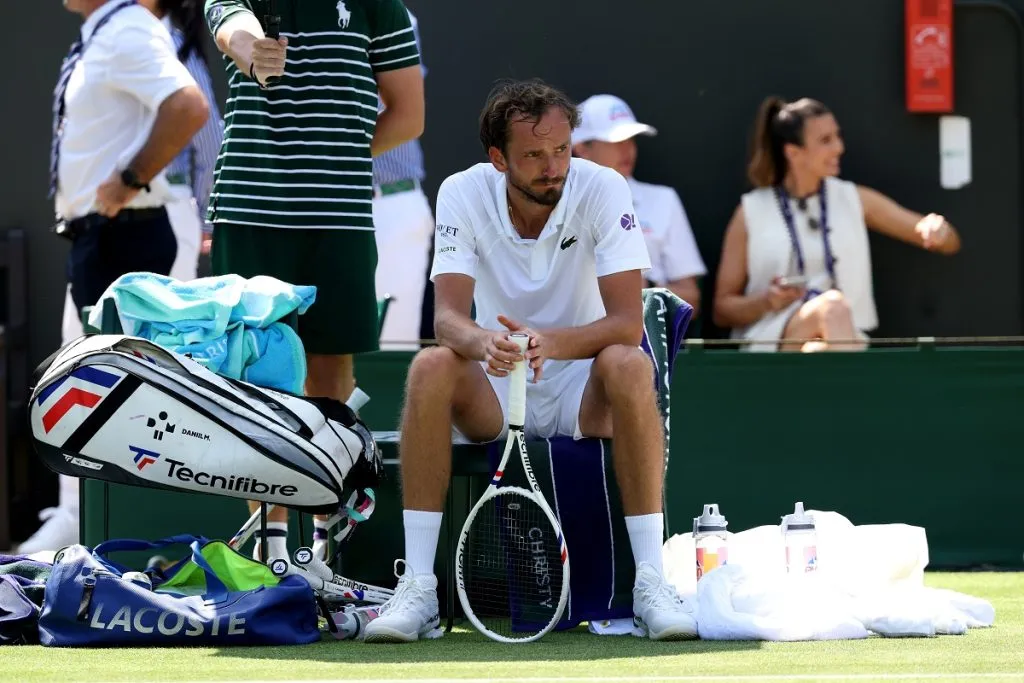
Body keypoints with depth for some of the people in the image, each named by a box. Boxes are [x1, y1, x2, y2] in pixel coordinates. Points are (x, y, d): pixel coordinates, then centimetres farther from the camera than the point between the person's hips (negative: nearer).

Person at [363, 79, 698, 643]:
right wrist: (483, 342, -44)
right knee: (430, 367, -30)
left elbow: (627, 322, -21)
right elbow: (448, 316, -19)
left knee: (628, 365, -34)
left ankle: (650, 580, -30)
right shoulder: (464, 194, -10)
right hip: (493, 393, 1)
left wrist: (551, 342, -41)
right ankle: (417, 585, -28)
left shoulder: (602, 189, -14)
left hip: (582, 396, -1)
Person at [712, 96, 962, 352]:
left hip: (842, 338, 2)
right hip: (772, 338, -2)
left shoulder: (854, 200, 16)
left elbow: (949, 243, 16)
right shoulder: (751, 213, 9)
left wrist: (937, 229, -10)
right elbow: (723, 309, 12)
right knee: (833, 304, -36)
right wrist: (767, 301, -9)